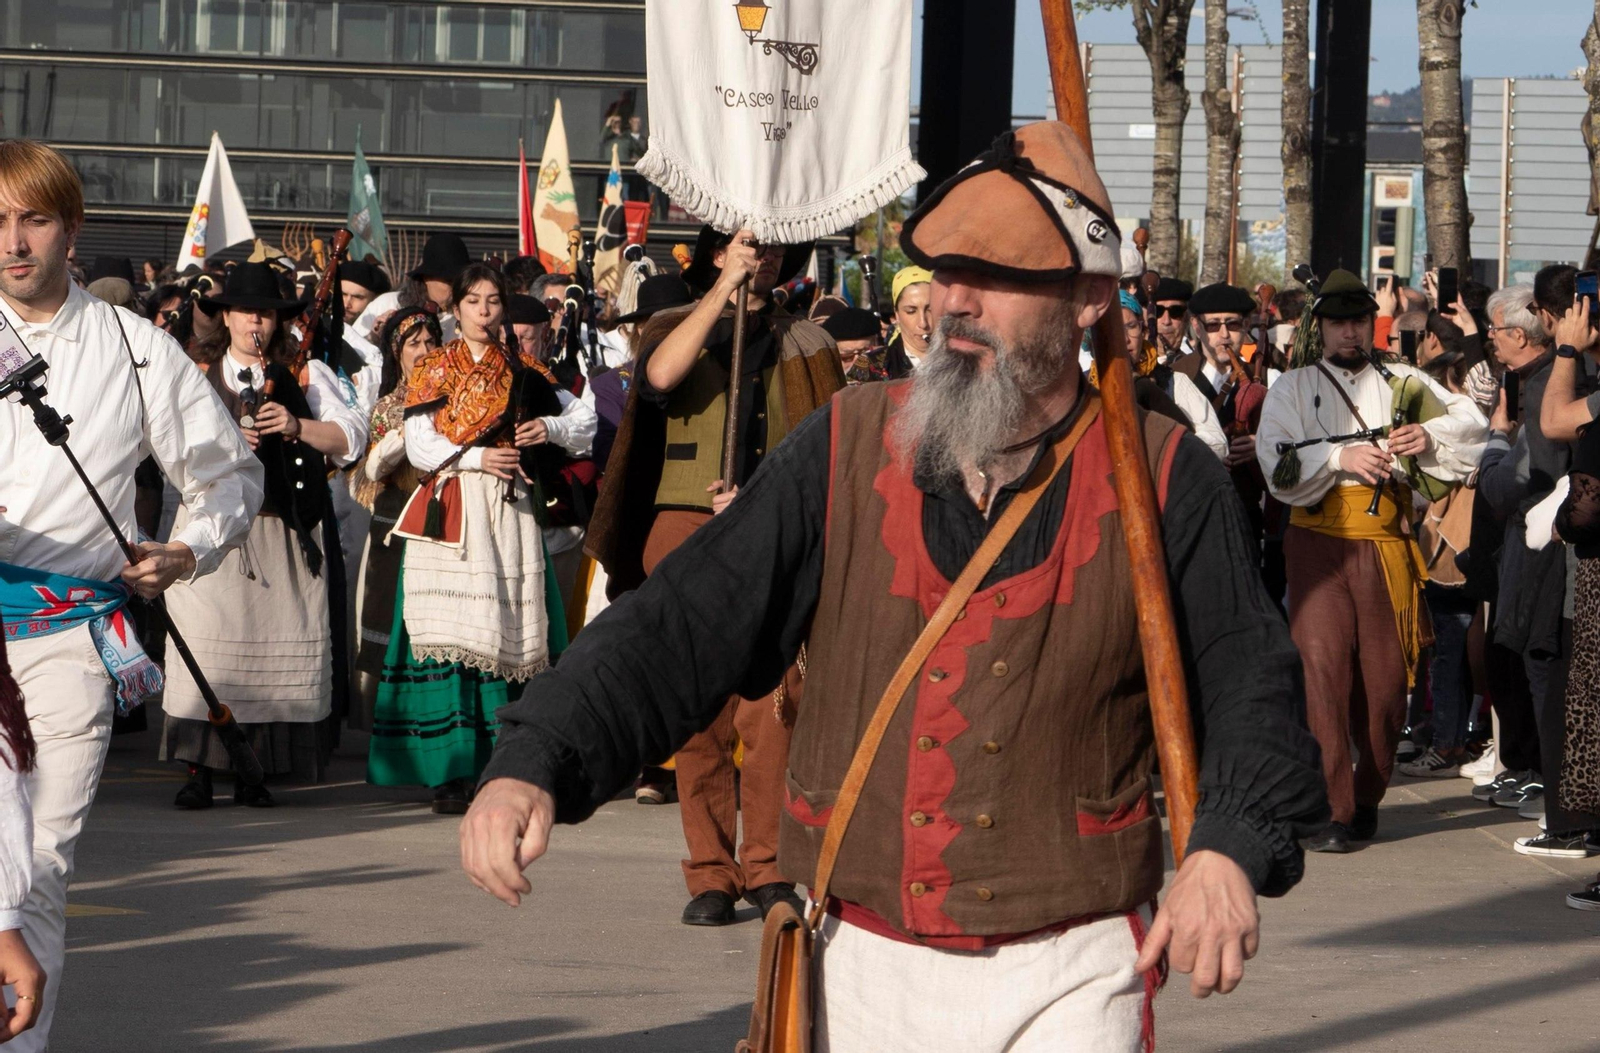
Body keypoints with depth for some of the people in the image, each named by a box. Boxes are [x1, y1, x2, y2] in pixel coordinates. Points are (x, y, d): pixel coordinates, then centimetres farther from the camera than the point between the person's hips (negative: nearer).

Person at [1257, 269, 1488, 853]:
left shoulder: (1404, 382, 15)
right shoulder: (1293, 388, 11)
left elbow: (1471, 421, 10)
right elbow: (1275, 461, -3)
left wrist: (1430, 436, -10)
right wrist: (1339, 456, -17)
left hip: (1386, 543, 2)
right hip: (1319, 540, -2)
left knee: (1385, 674, 2)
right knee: (1322, 667, -13)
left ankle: (1366, 798, 20)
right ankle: (1332, 810, -13)